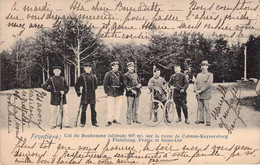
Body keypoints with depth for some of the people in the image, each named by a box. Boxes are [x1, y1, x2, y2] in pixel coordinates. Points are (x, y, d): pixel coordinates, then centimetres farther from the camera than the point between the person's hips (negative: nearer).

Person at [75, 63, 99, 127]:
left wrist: (93, 90, 13)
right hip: (85, 95, -3)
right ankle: (82, 122, 10)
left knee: (93, 109, 6)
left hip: (92, 95, 3)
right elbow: (77, 85, 2)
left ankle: (94, 122, 14)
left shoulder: (93, 76, 7)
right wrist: (78, 92, 1)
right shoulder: (82, 76, -2)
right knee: (83, 109, 1)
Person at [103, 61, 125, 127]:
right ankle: (109, 121, 0)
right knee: (110, 107, -4)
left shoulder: (120, 74, 9)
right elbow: (105, 83, 1)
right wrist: (106, 92, -2)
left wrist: (122, 91, 10)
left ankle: (116, 119, 13)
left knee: (118, 106, 5)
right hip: (111, 92, -4)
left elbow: (122, 83, 16)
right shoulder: (108, 74, -2)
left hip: (119, 93, 4)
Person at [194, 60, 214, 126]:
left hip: (206, 94, -5)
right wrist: (196, 91, -6)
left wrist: (200, 90, -16)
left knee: (207, 108, -5)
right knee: (200, 108, 7)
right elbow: (195, 83, 12)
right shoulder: (199, 75, 18)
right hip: (199, 95, 5)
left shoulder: (210, 75, -1)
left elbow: (208, 84, -13)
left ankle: (208, 121, -1)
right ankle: (201, 120, 14)